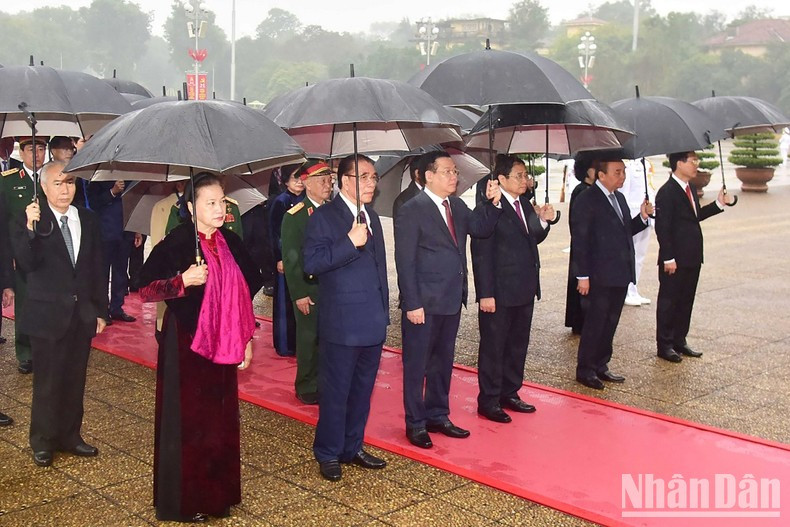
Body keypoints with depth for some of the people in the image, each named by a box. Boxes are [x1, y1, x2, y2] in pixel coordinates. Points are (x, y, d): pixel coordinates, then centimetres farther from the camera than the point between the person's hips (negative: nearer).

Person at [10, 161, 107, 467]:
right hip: (48, 315, -4)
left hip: (82, 314, 4)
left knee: (75, 380, 13)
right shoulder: (30, 222, -8)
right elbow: (26, 264, -21)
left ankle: (69, 437, 27)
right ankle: (42, 443, 20)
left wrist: (99, 309, 10)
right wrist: (29, 229, -34)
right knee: (48, 383, 5)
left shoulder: (88, 221, 6)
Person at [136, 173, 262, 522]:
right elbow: (145, 290, -13)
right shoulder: (176, 243, -11)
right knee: (187, 422, 2)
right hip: (186, 345, -5)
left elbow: (244, 294, 15)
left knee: (221, 421, 10)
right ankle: (183, 502, 17)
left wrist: (246, 339, 14)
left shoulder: (231, 243, 6)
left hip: (222, 346, 5)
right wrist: (183, 280, -27)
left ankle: (217, 494, 24)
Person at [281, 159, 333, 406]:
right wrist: (299, 294, -12)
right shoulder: (294, 216, -8)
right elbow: (291, 259, -9)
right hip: (308, 289, -4)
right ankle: (307, 387, 20)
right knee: (309, 339, 6)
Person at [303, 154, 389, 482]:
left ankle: (353, 447, 27)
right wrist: (350, 242, -26)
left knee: (362, 390, 14)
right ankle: (328, 454, 15)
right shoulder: (324, 216, -8)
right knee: (335, 392, 2)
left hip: (373, 323, 7)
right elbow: (311, 263, -19)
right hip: (342, 323, -7)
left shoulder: (372, 217, 16)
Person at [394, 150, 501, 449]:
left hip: (452, 301, 8)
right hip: (424, 304, -7)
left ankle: (437, 416, 31)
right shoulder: (412, 211, -12)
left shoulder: (457, 207, 11)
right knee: (416, 364, 5)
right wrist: (412, 304, -18)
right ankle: (415, 423, 17)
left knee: (442, 362, 18)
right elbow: (405, 261, -15)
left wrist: (493, 203, -7)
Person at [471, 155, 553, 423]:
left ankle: (510, 393, 32)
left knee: (518, 345, 17)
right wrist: (486, 294, -19)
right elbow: (481, 254, -17)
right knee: (493, 348, 3)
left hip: (525, 291, 8)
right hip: (499, 293, -8)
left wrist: (543, 222, -1)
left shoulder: (525, 205, 10)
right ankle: (488, 401, 14)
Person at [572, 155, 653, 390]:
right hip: (601, 276, -8)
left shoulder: (619, 198, 14)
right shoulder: (587, 200, -11)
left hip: (620, 274, 8)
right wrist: (583, 276, -16)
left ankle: (601, 366, 25)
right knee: (595, 323, 0)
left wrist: (642, 217, 1)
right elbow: (580, 240, -14)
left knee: (610, 322, 14)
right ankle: (585, 370, 11)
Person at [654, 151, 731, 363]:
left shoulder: (690, 188, 12)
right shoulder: (667, 192, -16)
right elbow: (662, 228, -18)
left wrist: (718, 204, 10)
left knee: (686, 301, 15)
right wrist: (668, 258, -20)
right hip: (675, 261, -9)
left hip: (692, 258, 9)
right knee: (668, 302, 3)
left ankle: (679, 341, 27)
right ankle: (664, 345, 13)